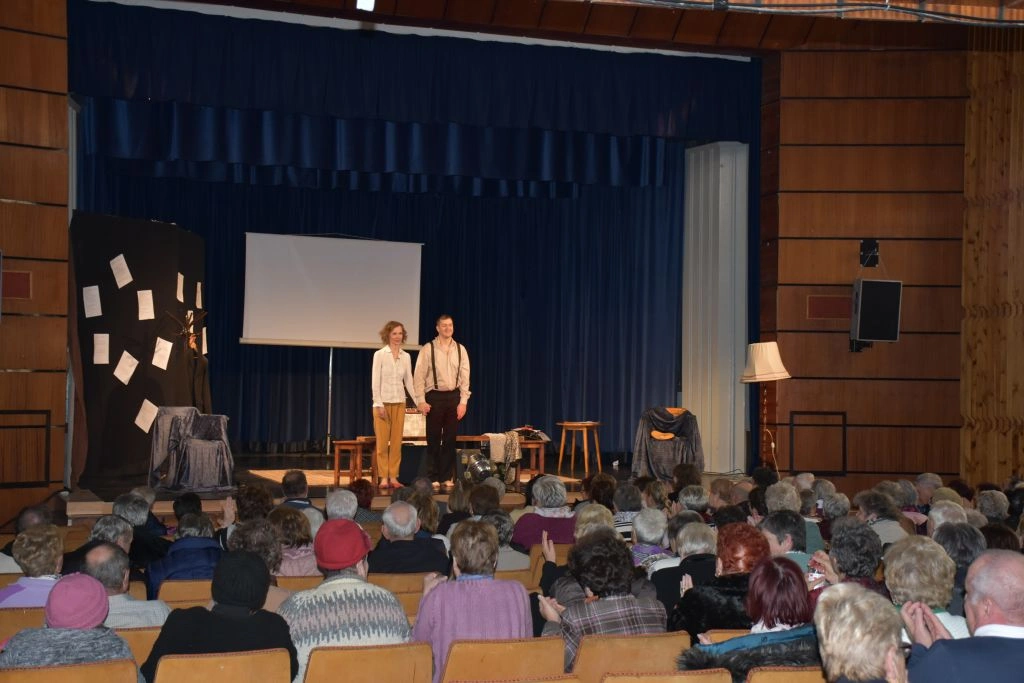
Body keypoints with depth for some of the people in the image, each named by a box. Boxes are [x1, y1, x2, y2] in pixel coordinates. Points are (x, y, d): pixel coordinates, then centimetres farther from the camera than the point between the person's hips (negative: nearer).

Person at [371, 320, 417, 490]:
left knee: (396, 442, 4)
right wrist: (379, 404, -13)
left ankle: (393, 477, 8)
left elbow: (409, 381, 11)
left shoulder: (406, 356, 8)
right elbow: (375, 381, -7)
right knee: (382, 442, -3)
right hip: (383, 402, -4)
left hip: (399, 403, 4)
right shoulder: (380, 354, -4)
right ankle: (384, 478, 2)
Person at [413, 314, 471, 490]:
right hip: (434, 396, -3)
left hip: (454, 396, 3)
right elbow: (419, 376, -4)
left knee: (450, 439, 7)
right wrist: (421, 401, -10)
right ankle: (433, 478, 11)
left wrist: (463, 401, -1)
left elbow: (465, 377, 5)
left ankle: (447, 477, 16)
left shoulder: (460, 349, 5)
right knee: (433, 439, 3)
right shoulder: (428, 349, -3)